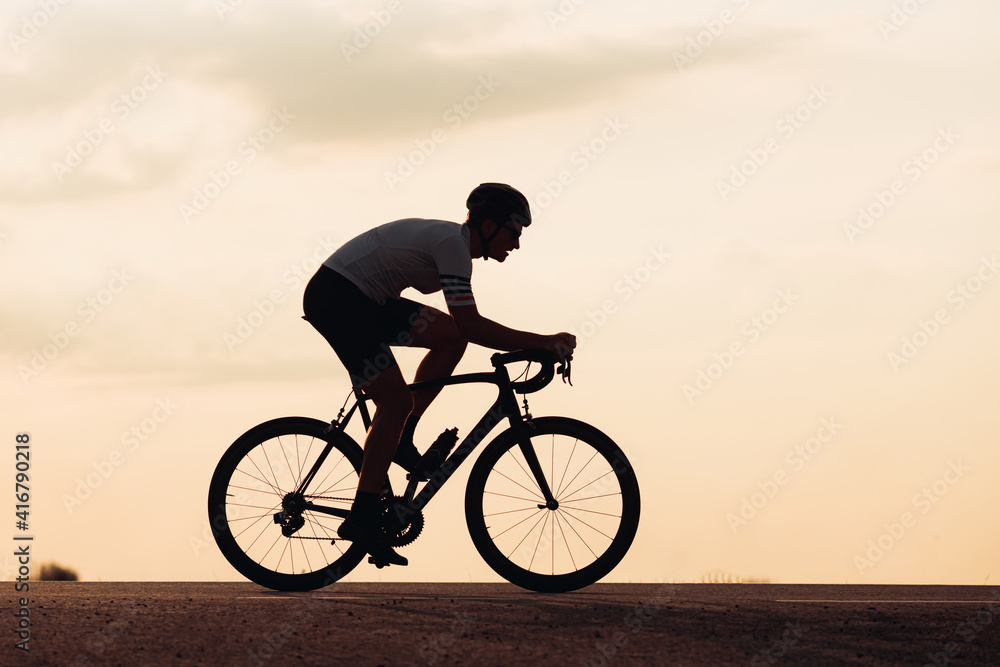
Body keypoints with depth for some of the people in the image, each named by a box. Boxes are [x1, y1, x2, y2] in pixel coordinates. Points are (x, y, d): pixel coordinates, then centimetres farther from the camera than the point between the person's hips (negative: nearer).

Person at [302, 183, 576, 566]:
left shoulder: (455, 243, 12)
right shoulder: (451, 243, -19)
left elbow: (465, 326, 19)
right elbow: (471, 326, -25)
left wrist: (532, 345, 10)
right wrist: (541, 343, -24)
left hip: (362, 300, 10)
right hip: (335, 298, -10)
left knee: (450, 338, 1)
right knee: (397, 401, -13)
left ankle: (400, 441, 8)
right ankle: (362, 519, -8)